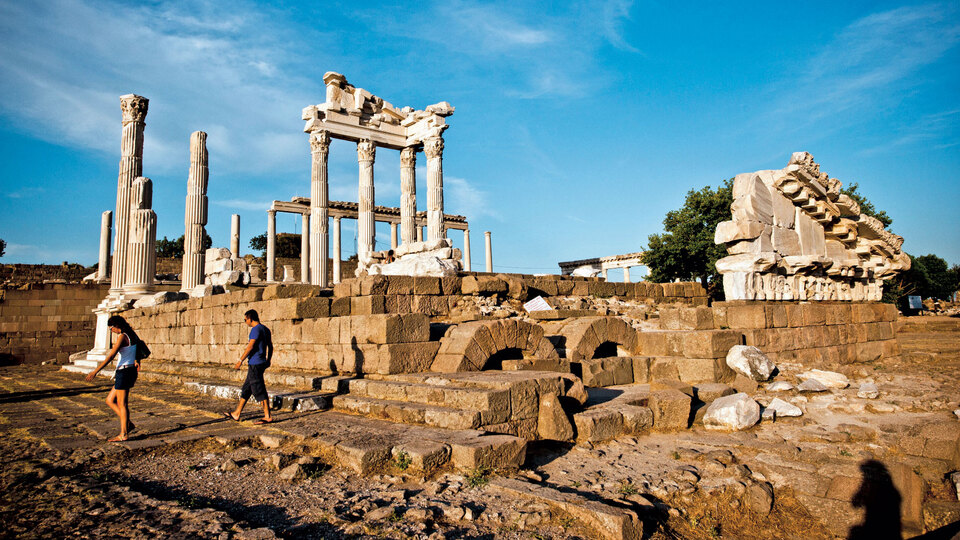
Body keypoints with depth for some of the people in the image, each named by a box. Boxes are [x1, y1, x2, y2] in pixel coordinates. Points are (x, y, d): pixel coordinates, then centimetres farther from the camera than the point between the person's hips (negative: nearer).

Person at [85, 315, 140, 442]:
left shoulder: (122, 337, -14)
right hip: (131, 371, 9)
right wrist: (137, 361, 38)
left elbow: (110, 356, -18)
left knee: (122, 405, 0)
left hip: (124, 371, -9)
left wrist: (96, 371, -17)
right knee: (110, 400, 15)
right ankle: (128, 424, 13)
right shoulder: (132, 335, 13)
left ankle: (123, 434, 6)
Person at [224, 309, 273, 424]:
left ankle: (267, 417, -3)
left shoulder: (256, 329, -14)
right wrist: (268, 361, 26)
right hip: (261, 363, 10)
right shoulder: (265, 329, 15)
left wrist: (240, 361, -16)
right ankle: (236, 414, 24)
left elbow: (250, 347, -20)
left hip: (255, 364, -10)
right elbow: (270, 346, 19)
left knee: (259, 391, -6)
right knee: (246, 389, 16)